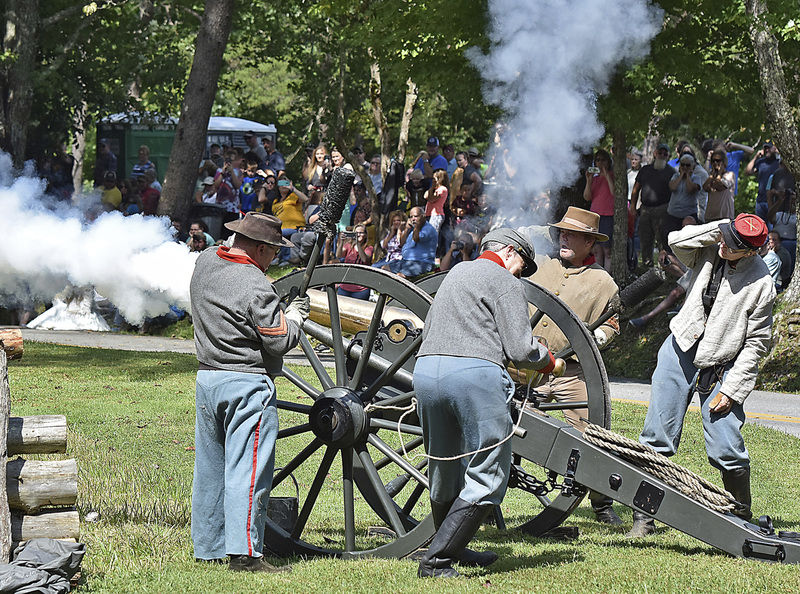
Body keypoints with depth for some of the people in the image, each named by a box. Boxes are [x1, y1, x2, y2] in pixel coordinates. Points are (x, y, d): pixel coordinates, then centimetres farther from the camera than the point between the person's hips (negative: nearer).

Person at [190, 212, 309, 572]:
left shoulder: (205, 263, 5)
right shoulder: (255, 286, -17)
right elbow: (280, 341, -14)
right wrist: (296, 313, 3)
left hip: (206, 378, 8)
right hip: (247, 384, -8)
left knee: (210, 467, 13)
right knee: (247, 468, -8)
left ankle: (208, 549, 20)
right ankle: (244, 553, -13)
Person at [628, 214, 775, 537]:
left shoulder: (761, 285, -12)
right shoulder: (710, 250, -2)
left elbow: (756, 343, -8)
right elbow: (677, 241, -15)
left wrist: (732, 389, -11)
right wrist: (717, 229, -17)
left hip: (720, 367, -3)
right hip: (680, 352, 3)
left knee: (726, 450, -7)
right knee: (657, 437, 0)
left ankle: (741, 516, 13)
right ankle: (644, 517, 8)